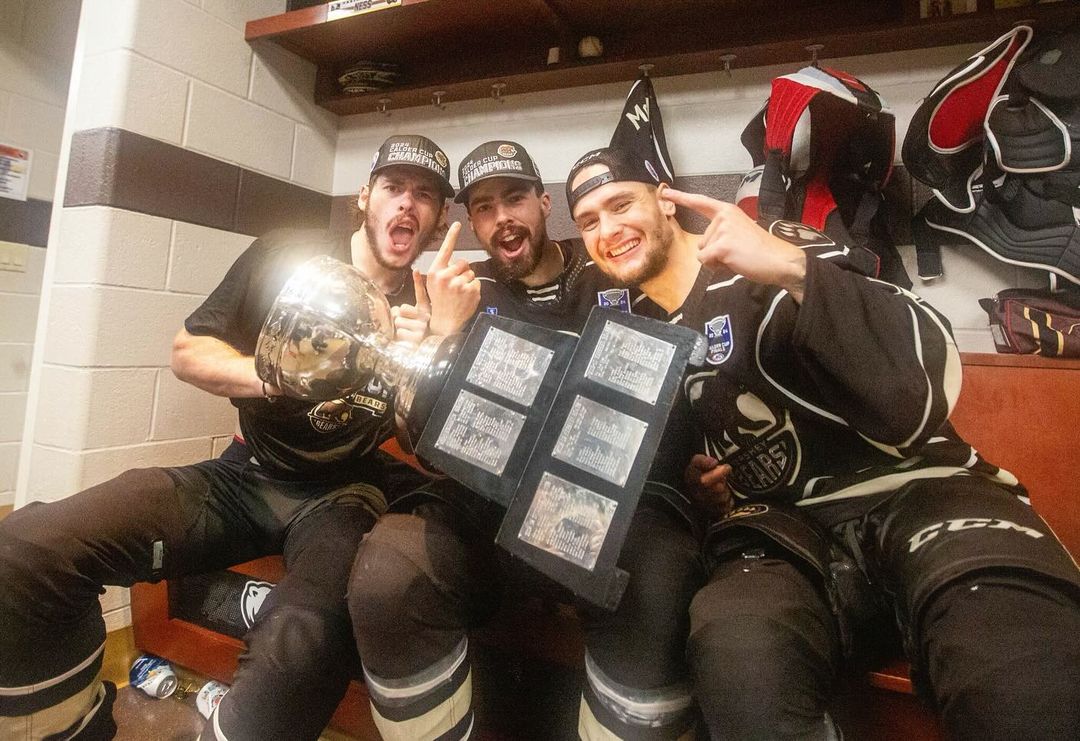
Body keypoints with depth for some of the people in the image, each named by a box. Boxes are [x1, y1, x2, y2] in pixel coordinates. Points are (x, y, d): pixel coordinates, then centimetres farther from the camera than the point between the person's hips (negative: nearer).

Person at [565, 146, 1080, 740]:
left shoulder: (772, 253, -2)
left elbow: (923, 395, -16)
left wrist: (796, 271, -27)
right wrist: (690, 480, 9)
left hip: (909, 489, -3)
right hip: (781, 524, 4)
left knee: (1031, 682, -35)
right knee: (737, 658, -31)